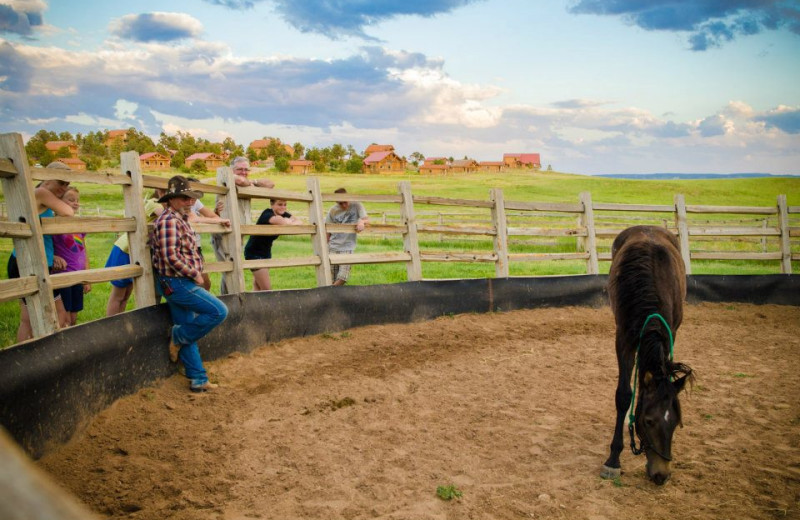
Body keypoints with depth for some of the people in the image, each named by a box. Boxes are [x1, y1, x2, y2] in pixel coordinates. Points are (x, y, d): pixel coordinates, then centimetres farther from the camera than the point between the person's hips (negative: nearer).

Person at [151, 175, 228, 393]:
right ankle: (178, 336, 2)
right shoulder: (169, 220, -15)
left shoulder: (180, 219, 16)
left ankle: (198, 380, 17)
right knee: (219, 311, -13)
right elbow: (171, 257, -23)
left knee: (188, 334, 12)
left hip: (180, 283, 10)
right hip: (176, 283, -10)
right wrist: (195, 274, -15)